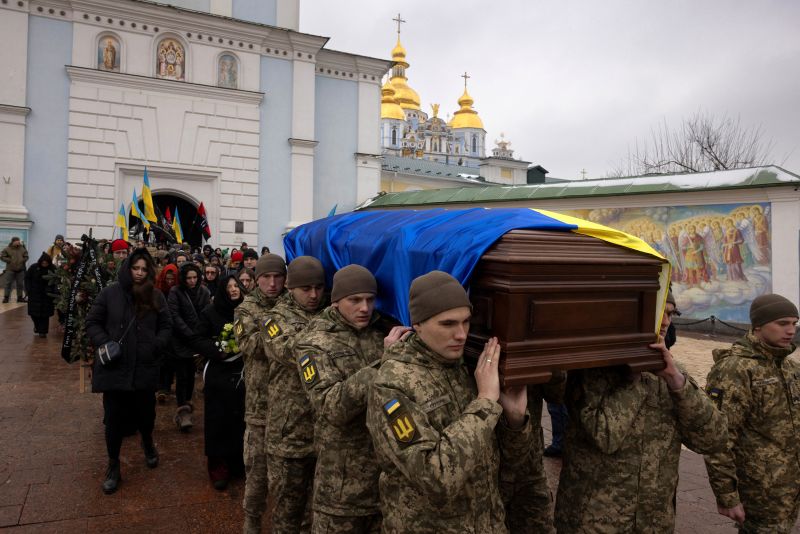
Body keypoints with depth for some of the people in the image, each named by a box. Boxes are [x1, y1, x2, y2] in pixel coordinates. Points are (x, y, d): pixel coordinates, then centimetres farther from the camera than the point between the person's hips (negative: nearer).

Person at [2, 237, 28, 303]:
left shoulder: (23, 249, 7)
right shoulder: (7, 249, -1)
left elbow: (26, 257, 10)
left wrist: (22, 261, -8)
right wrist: (9, 261, -12)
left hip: (20, 270, 2)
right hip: (10, 269, -2)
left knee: (20, 284, 7)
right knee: (8, 284, 1)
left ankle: (20, 297, 15)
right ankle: (6, 297, 9)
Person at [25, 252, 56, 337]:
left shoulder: (52, 269, -8)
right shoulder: (33, 267, -4)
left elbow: (56, 280, -6)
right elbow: (27, 278, 5)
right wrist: (29, 289, -3)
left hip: (47, 295, -1)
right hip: (34, 294, 1)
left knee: (45, 314, 1)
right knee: (34, 312, 6)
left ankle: (42, 331, 12)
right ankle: (37, 326, 35)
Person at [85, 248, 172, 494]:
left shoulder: (155, 296, 0)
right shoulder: (110, 293, -5)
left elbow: (166, 326, 7)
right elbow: (92, 322, 1)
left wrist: (157, 345, -8)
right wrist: (105, 344, -12)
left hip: (145, 368, 1)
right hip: (114, 368, -1)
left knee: (145, 414, 13)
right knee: (114, 419, 7)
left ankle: (148, 442, 45)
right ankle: (113, 464, 27)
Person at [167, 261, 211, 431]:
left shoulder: (203, 292, 4)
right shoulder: (175, 292, -5)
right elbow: (175, 317, -10)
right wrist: (190, 335, -16)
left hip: (197, 339, 3)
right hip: (180, 341, -3)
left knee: (191, 373, 9)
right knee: (182, 375, -6)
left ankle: (186, 402, 27)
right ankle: (183, 411, -6)